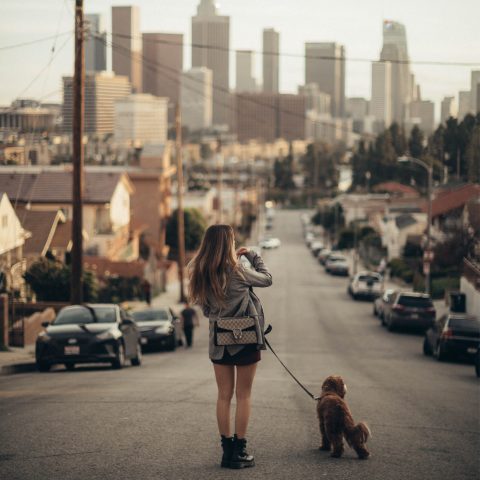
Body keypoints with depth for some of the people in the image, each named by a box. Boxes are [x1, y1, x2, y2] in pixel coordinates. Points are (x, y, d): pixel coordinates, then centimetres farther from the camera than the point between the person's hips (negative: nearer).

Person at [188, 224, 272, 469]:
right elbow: (267, 279, -3)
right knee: (243, 396, 4)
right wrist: (252, 255, 10)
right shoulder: (237, 272, -18)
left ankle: (227, 449, 13)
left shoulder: (199, 273, -3)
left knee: (224, 395, 11)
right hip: (245, 339, -4)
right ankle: (239, 451, 5)